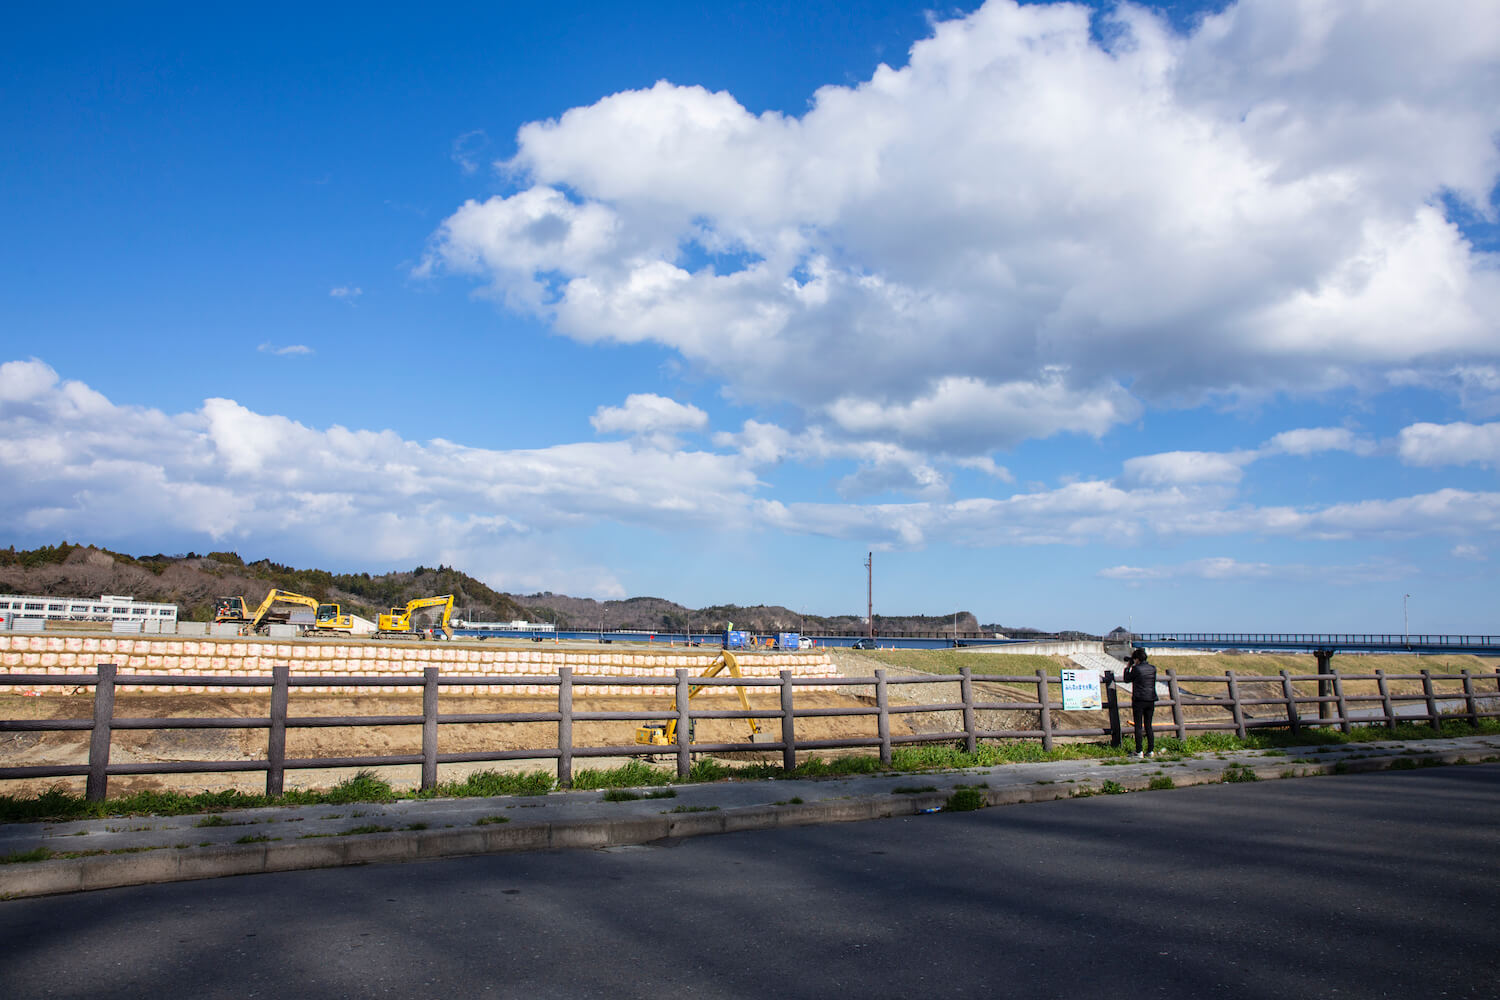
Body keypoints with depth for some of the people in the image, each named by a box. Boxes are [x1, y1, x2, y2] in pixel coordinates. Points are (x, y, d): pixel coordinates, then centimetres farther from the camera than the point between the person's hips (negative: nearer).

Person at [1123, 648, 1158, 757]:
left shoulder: (1136, 669, -11)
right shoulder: (1153, 668, 5)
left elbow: (1127, 680, 3)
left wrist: (1127, 667, 14)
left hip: (1139, 700, -5)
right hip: (1150, 700, 5)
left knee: (1138, 726, 0)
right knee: (1148, 725, 11)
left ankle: (1139, 751, -1)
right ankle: (1151, 750, 8)